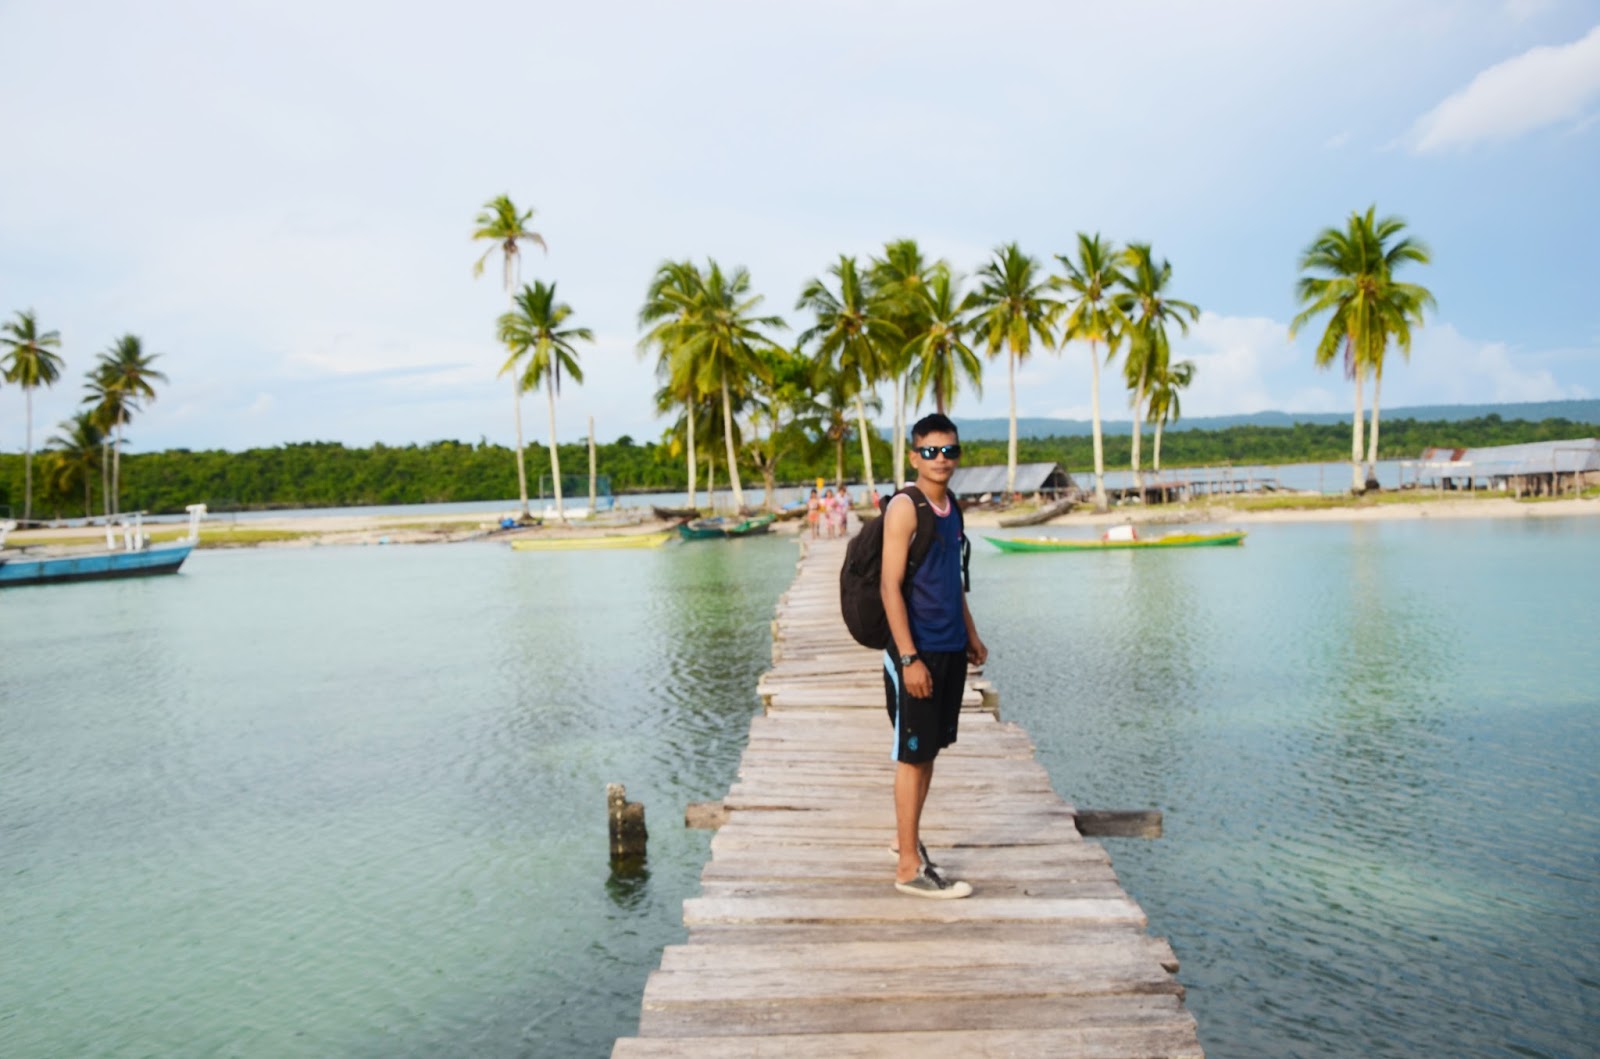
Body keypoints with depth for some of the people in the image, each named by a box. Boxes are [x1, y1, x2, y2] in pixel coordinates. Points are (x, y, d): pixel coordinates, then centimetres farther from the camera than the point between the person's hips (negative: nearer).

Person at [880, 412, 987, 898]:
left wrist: (971, 635, 22)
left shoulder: (950, 507, 12)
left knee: (930, 749, 16)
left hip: (950, 648, 8)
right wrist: (908, 657, -21)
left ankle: (907, 836, 31)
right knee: (912, 754, -1)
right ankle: (910, 866, 7)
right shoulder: (904, 507, -13)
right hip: (917, 650, -8)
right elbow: (890, 585, -18)